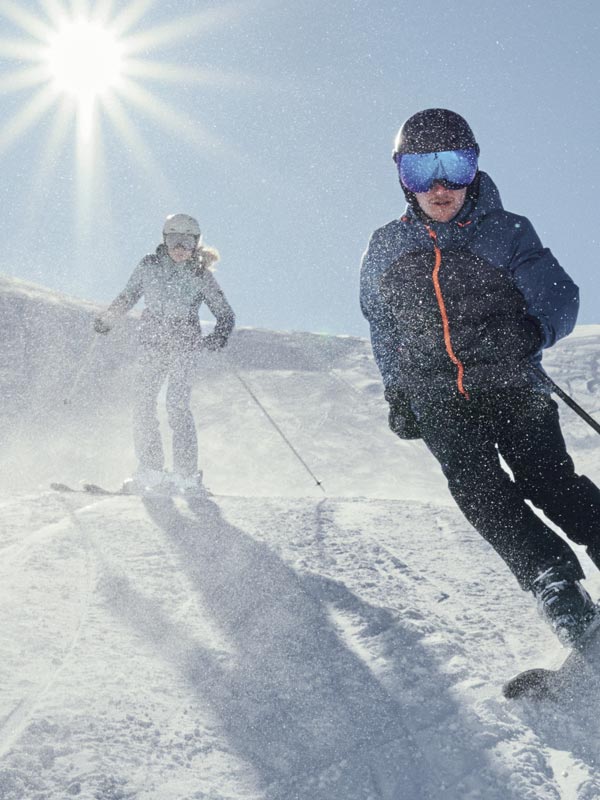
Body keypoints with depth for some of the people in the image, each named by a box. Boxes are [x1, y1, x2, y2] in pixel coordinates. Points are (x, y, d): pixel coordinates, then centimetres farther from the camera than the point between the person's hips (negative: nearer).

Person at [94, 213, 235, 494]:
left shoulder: (201, 276, -2)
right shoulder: (149, 266, 6)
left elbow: (225, 315, 1)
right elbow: (128, 296, 22)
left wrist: (217, 338, -17)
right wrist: (106, 320, 25)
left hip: (183, 346, -3)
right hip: (152, 344, 3)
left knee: (177, 407, -15)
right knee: (143, 406, -3)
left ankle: (187, 475, -11)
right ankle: (150, 471, 7)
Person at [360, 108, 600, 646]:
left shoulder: (506, 233, 3)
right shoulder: (386, 249, 11)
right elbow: (382, 329, 24)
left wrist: (531, 330, -22)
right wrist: (397, 392, 18)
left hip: (510, 385, -1)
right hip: (437, 401, 1)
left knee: (551, 482, -18)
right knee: (478, 491, -19)